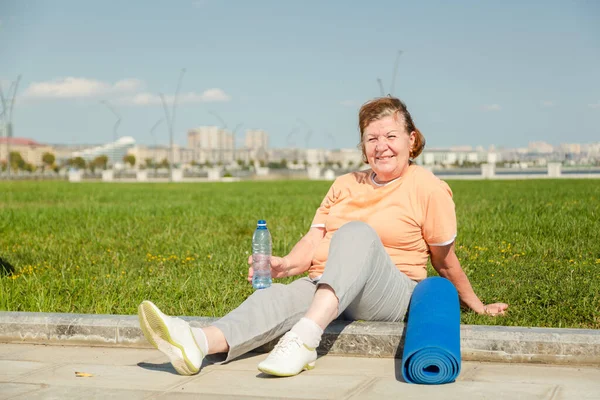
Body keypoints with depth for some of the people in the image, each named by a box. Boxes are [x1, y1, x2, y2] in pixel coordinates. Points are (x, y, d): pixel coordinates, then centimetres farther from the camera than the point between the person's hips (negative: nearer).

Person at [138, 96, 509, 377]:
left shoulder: (429, 188, 4)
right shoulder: (345, 186, 18)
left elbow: (445, 260, 12)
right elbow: (314, 240, 8)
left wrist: (476, 305, 17)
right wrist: (286, 263, -11)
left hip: (389, 297, -4)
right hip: (327, 287, 4)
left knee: (358, 231, -34)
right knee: (279, 297, -31)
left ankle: (305, 339, -54)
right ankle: (198, 343, -60)